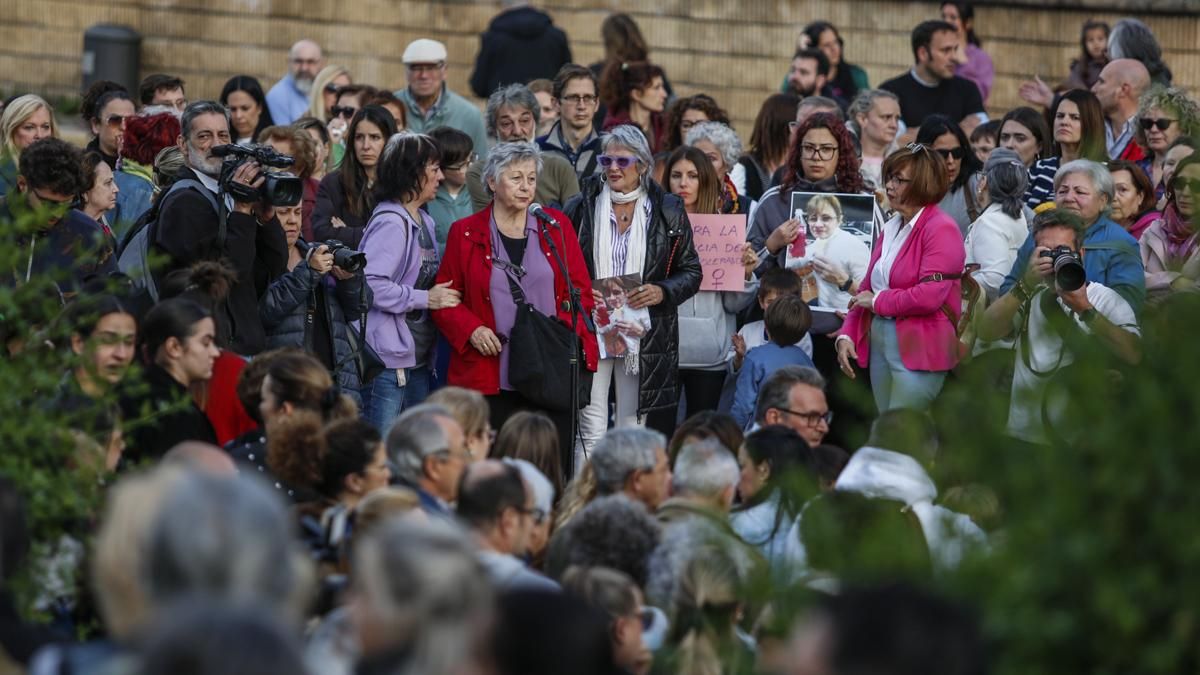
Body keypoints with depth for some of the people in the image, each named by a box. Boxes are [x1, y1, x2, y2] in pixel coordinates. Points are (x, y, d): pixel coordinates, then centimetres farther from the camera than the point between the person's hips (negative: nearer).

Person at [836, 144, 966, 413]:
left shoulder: (941, 229, -11)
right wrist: (846, 335, 4)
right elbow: (867, 289, 17)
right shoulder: (891, 229, 15)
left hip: (919, 349, -8)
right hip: (879, 342, 8)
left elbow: (929, 296, -21)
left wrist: (878, 301, -8)